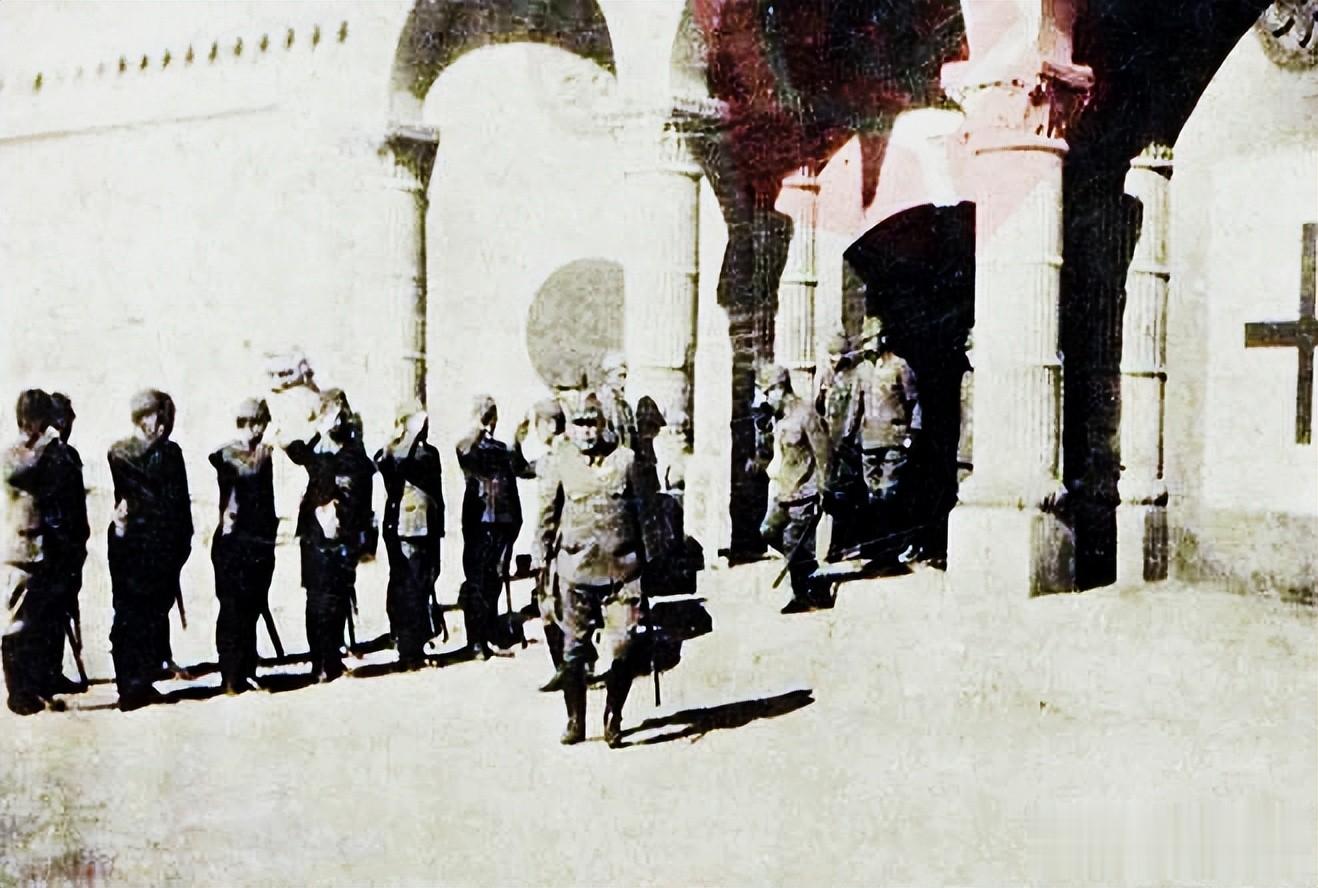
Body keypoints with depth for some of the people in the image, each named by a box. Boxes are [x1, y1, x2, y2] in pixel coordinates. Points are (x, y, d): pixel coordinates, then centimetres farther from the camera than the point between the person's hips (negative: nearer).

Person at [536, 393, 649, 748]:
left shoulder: (624, 459, 6)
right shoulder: (560, 461, 3)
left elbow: (640, 512, 11)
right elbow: (547, 514, 8)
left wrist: (644, 561, 11)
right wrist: (542, 559, 6)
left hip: (622, 566, 0)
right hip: (576, 568, 0)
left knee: (625, 646, -3)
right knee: (574, 648, 5)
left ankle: (613, 716, 14)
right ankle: (575, 721, 18)